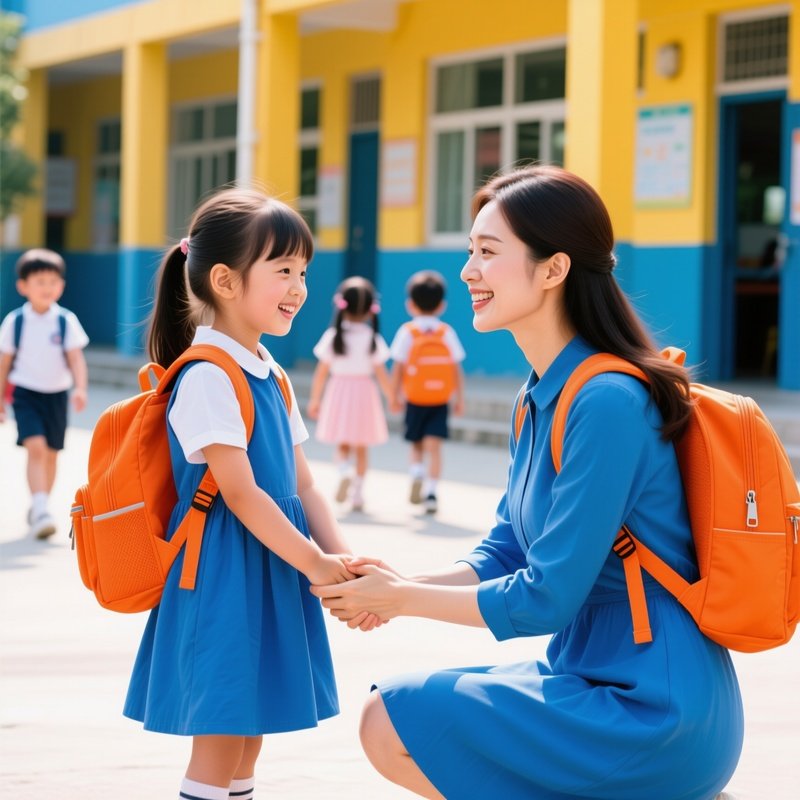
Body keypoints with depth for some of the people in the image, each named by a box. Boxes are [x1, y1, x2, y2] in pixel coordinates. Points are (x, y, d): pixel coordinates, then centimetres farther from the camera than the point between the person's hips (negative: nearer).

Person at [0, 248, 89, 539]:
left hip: (56, 394, 2)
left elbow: (76, 358, -8)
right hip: (25, 393, -2)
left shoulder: (66, 321, -6)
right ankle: (40, 510, -24)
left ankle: (38, 510, 30)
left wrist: (80, 388, -24)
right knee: (36, 447, -19)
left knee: (51, 454, 12)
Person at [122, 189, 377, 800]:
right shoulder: (208, 378, -16)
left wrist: (341, 556, -1)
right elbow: (241, 494, -19)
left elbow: (300, 483, 12)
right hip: (222, 583, -9)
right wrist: (314, 563, -15)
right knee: (219, 740, -6)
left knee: (248, 733, 14)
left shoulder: (270, 375, 13)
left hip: (272, 577, 9)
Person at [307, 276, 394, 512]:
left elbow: (321, 371, -3)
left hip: (338, 392, 0)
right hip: (364, 391, 0)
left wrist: (315, 399, 6)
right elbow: (381, 373, -5)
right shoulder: (373, 339, -6)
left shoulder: (333, 336, -5)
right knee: (361, 448, 11)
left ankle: (344, 470, -18)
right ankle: (358, 492, 12)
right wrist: (392, 397, 9)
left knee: (342, 445, 12)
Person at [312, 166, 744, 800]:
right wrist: (396, 588, -3)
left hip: (651, 713, -9)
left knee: (390, 726, -9)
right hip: (590, 672, 9)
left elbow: (544, 599, -21)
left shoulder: (607, 404, -21)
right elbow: (504, 553, 14)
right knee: (394, 708, 15)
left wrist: (400, 598, -9)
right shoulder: (541, 397, 8)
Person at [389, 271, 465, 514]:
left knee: (416, 444, 17)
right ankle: (431, 491, -8)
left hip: (415, 400, 0)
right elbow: (457, 368, 1)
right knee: (433, 446, -1)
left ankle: (416, 472, -8)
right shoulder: (447, 332, 0)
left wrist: (395, 395, 4)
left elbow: (398, 367, -6)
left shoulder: (407, 332, -4)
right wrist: (459, 398, 9)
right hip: (440, 401, 0)